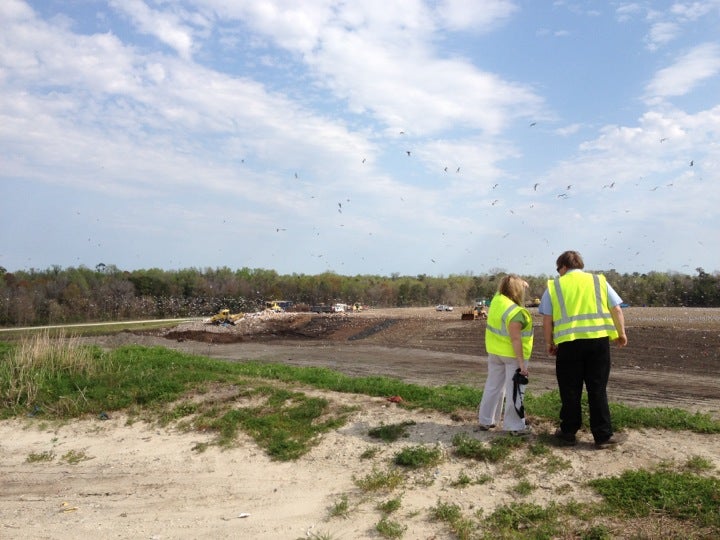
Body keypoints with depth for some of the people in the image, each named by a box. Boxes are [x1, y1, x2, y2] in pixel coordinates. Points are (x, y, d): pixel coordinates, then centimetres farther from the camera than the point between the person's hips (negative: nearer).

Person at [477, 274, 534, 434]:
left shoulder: (497, 298, -2)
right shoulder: (516, 312, -23)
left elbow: (505, 288, 23)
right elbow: (515, 339, -25)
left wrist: (520, 284, 13)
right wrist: (521, 362, -22)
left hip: (494, 351, 8)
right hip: (512, 354, -7)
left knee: (493, 385, 16)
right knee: (514, 390, 1)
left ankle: (486, 420, 23)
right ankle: (515, 426, 6)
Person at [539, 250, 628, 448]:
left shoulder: (554, 286, 7)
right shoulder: (599, 281, 11)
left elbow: (547, 320, 4)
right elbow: (616, 310, 8)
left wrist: (550, 343, 14)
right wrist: (621, 334, 20)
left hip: (568, 343, -1)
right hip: (598, 340, 1)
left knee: (570, 391, 9)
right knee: (597, 390, 8)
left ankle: (568, 432, 18)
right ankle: (603, 435, 11)